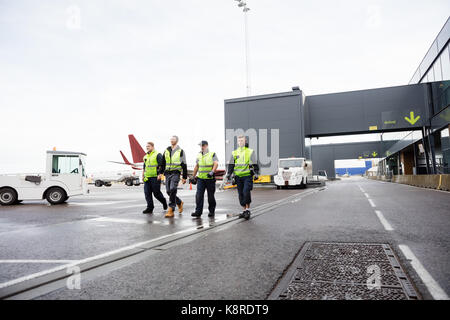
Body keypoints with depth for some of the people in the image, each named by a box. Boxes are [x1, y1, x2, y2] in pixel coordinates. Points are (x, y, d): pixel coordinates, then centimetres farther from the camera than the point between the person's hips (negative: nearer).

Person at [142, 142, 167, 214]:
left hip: (155, 177, -7)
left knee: (156, 193, -2)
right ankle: (150, 208, 6)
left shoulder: (158, 155, -4)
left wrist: (160, 174, -19)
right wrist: (143, 175, 18)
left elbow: (161, 165, -11)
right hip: (147, 178, 7)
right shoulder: (146, 156, 18)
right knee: (147, 193, 1)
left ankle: (164, 201, 25)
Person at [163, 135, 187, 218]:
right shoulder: (166, 151, 14)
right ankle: (179, 203, 32)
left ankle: (171, 211, -13)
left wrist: (184, 177, -1)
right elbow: (163, 163, 18)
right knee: (168, 191, 6)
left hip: (176, 173, -5)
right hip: (167, 173, 5)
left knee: (172, 190, -17)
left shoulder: (180, 151, 1)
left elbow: (184, 165, 2)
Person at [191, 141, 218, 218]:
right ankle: (198, 211, -2)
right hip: (200, 178, 4)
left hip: (210, 178, -4)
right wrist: (193, 176, 22)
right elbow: (196, 166, 21)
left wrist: (212, 172, -28)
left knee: (211, 196, 5)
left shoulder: (212, 154, 0)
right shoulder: (199, 155, 15)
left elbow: (216, 164, -13)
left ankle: (211, 212, 18)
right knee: (199, 195, -6)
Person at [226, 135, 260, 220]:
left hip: (247, 176, -4)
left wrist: (256, 173, -9)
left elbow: (254, 164, 1)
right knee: (241, 194, 7)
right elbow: (231, 165, 12)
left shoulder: (250, 152, 3)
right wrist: (229, 173, 1)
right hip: (238, 176, 4)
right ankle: (244, 210, 18)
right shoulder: (234, 153, 13)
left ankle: (248, 210, -2)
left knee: (246, 192, -15)